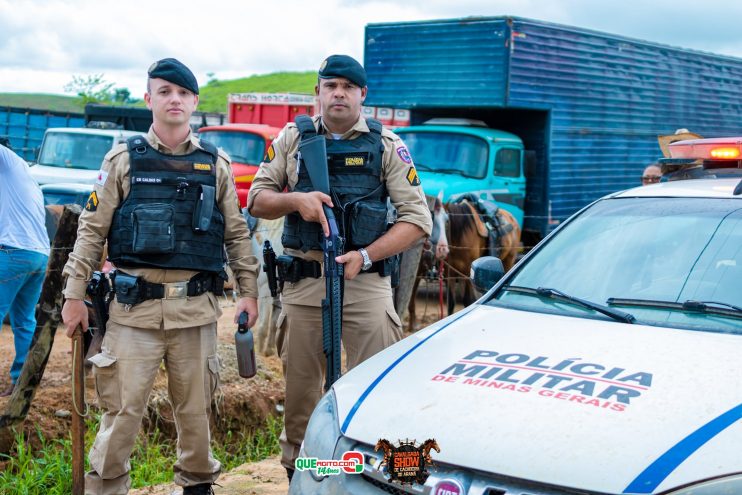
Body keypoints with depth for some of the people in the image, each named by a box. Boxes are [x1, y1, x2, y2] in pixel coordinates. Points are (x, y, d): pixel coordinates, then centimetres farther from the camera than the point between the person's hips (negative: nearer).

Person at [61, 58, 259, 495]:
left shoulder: (216, 164, 9)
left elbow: (237, 233, 12)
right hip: (135, 306, -1)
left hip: (196, 308, 2)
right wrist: (75, 295, 0)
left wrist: (249, 290, 7)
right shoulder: (123, 160, 4)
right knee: (123, 407, -1)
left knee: (196, 407, 10)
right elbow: (92, 230, 4)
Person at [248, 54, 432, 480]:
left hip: (366, 283, -2)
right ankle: (297, 473, 26)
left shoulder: (387, 145, 3)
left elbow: (417, 219, -2)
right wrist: (296, 200, -13)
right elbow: (258, 200, 9)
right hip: (304, 282, 2)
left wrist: (365, 256, -15)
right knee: (299, 387, 10)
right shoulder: (293, 138, 8)